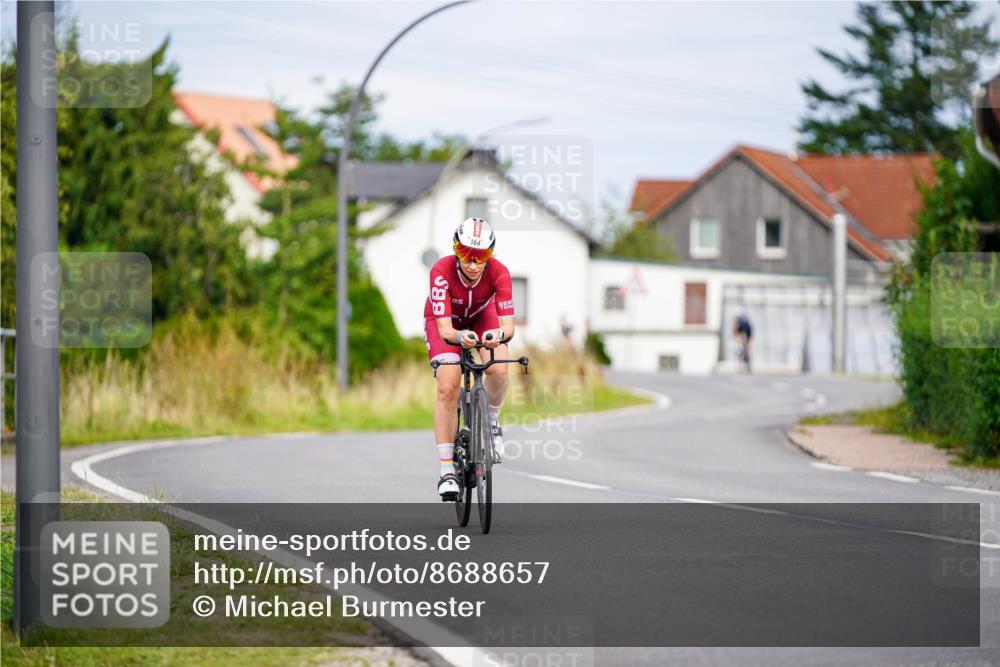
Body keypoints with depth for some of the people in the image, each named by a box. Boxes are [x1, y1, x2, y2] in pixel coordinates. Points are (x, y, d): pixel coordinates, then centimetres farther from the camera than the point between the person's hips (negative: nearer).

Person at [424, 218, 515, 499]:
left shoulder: (498, 273, -33)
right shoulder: (441, 271, -37)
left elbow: (508, 325, -37)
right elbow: (444, 328, -40)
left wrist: (500, 334, -61)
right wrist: (459, 337, -63)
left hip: (481, 317, 1)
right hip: (444, 322, -1)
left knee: (498, 370, -26)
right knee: (448, 388, -19)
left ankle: (491, 421, 6)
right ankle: (447, 469, -12)